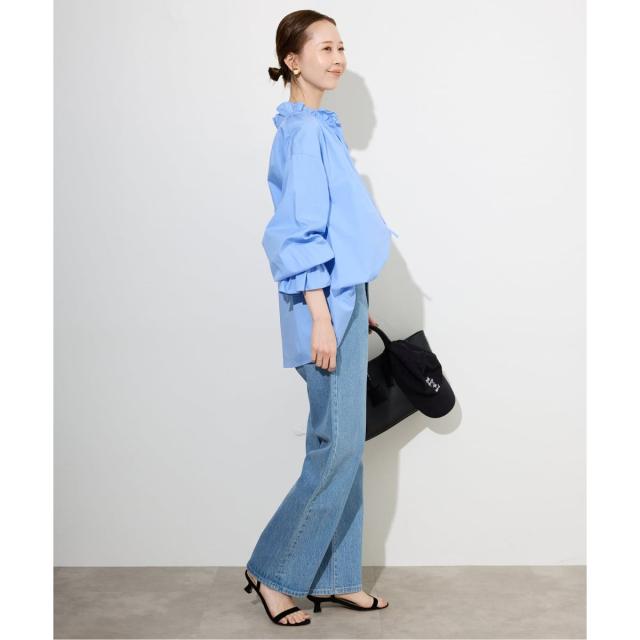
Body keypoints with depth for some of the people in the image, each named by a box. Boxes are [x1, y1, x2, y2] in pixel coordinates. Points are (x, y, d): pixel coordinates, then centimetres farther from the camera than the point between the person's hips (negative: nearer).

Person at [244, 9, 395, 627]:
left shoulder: (320, 126, 16)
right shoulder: (305, 130, -13)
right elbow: (301, 232, -19)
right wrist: (320, 316, -21)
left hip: (342, 297, 10)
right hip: (324, 301, -10)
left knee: (344, 444, 12)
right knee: (336, 446, -4)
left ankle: (336, 576, 22)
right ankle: (274, 573, 11)